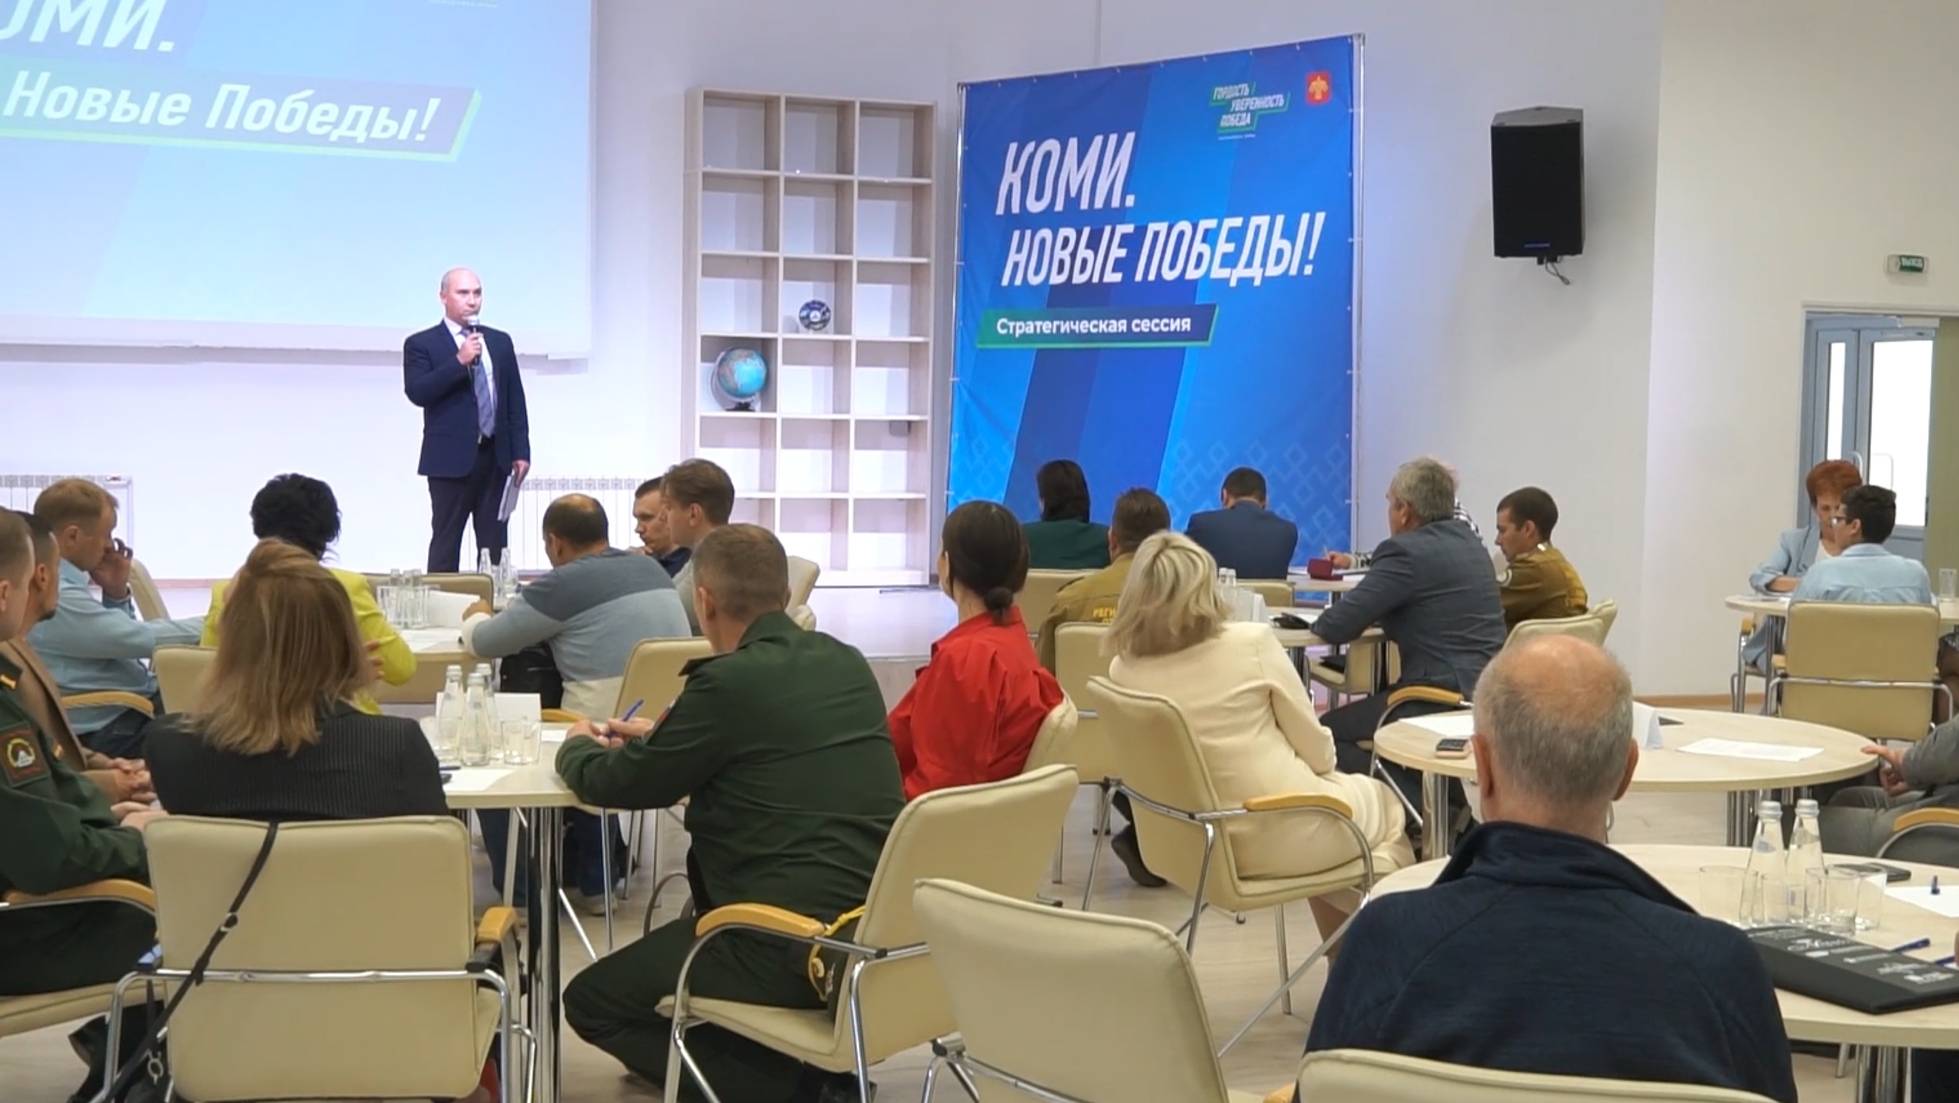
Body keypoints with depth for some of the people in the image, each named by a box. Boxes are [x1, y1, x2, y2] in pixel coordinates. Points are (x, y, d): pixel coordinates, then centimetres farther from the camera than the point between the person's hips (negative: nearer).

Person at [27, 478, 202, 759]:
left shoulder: (58, 582, 8)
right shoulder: (54, 597, -24)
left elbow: (117, 639, 19)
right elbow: (143, 639, -22)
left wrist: (116, 594, 2)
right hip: (109, 731, -10)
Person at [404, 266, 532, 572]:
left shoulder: (500, 341, 13)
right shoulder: (421, 344, 0)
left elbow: (515, 401, 13)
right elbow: (417, 392, -14)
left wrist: (521, 451, 6)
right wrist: (459, 361, -20)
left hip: (495, 457, 4)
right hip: (451, 458, -4)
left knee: (494, 544, 5)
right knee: (446, 545, -2)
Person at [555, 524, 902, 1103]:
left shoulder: (729, 681, -13)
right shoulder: (846, 664, 9)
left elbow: (617, 786, -2)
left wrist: (578, 747, 20)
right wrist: (660, 738, 33)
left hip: (796, 949, -8)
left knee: (592, 1001, 11)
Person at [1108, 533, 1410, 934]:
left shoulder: (1123, 670, -6)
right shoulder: (1252, 643, -17)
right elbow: (1317, 751, -8)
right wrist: (1322, 768, 15)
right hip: (1285, 837, -5)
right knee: (1384, 803, 27)